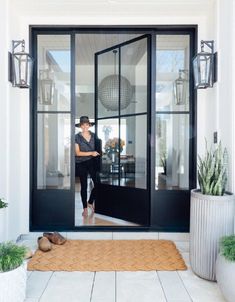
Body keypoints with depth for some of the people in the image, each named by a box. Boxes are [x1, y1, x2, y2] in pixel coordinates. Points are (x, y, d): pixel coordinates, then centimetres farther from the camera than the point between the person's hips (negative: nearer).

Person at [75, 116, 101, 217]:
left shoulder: (93, 136, 4)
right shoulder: (77, 137, -4)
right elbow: (77, 153, -10)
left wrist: (97, 153, -1)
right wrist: (91, 153, -16)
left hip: (92, 162, 2)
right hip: (81, 164, -2)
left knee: (97, 183, -4)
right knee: (84, 186, 5)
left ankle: (90, 202, 22)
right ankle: (85, 208, 20)